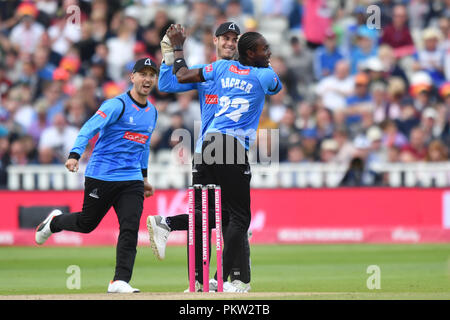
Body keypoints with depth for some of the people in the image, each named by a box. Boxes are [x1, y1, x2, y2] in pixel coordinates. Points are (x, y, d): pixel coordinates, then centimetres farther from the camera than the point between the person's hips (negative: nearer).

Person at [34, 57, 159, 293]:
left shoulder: (152, 112, 13)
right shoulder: (118, 105, -10)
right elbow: (90, 128, -20)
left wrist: (144, 176, 27)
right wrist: (75, 155, -34)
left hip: (131, 180, 5)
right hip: (101, 175, -5)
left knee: (130, 228, -11)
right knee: (87, 223, 7)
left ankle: (120, 281, -11)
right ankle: (55, 221, 39)